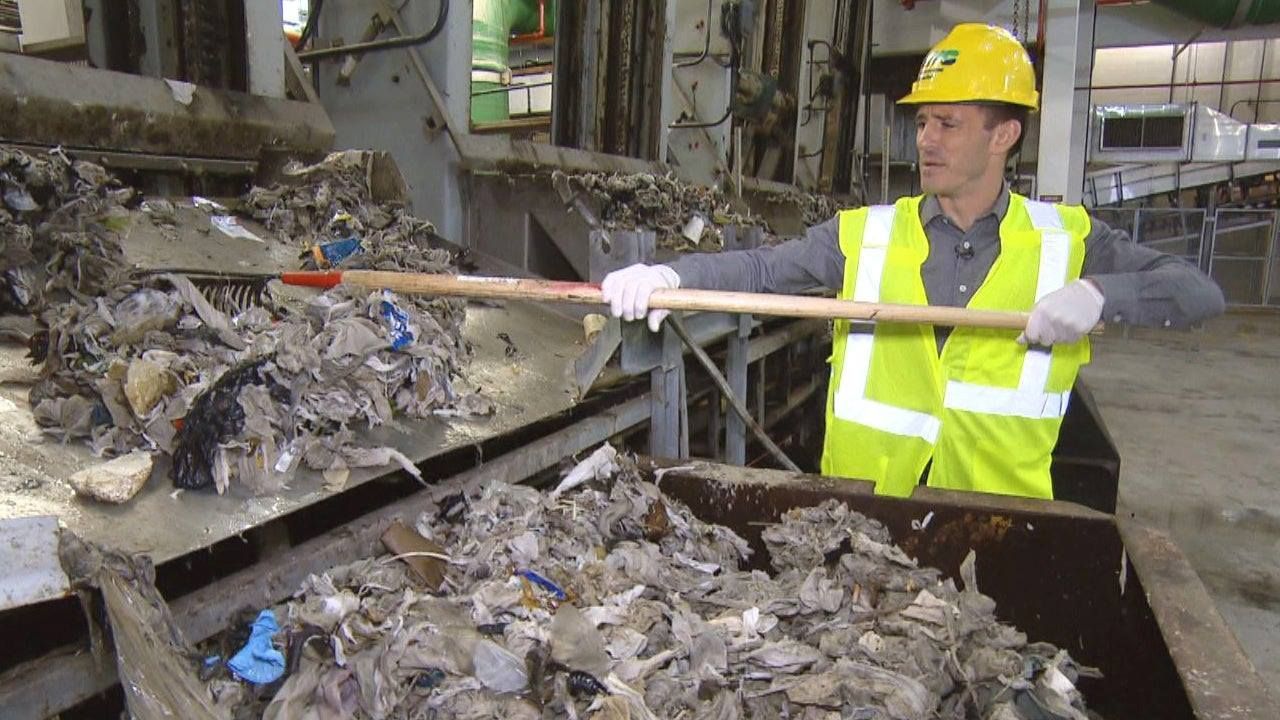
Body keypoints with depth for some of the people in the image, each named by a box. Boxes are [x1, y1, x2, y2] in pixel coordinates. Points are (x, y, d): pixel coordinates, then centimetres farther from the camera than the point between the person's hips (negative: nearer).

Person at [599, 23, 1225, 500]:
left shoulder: (1066, 240, 5)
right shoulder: (866, 234, 2)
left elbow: (1200, 293, 3)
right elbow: (759, 269, -6)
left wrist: (1098, 294, -16)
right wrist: (670, 276, -23)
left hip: (1001, 512, 1)